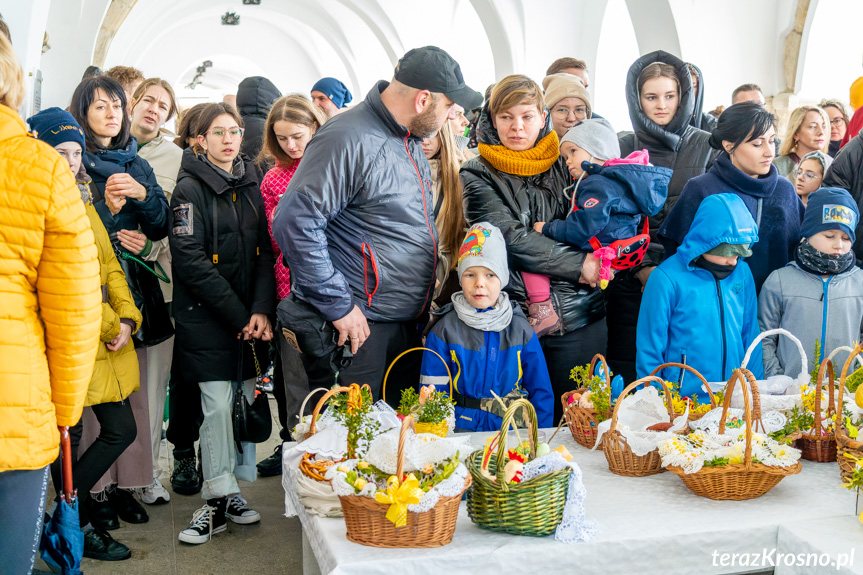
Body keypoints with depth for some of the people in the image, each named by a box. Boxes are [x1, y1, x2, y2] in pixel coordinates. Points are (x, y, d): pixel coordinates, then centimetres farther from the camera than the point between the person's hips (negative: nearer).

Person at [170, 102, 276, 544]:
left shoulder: (251, 186, 11)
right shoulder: (191, 189, -4)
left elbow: (265, 251, 4)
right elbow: (191, 260, -13)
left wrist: (261, 310, -10)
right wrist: (237, 315, -15)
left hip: (251, 317, 5)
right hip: (208, 319, -5)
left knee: (247, 400, 7)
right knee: (217, 406, -4)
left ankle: (233, 491, 19)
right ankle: (217, 500, 6)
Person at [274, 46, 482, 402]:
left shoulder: (411, 139, 12)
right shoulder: (350, 141, -19)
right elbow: (294, 223, -24)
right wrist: (338, 306, -20)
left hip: (407, 323, 9)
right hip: (357, 324, -9)